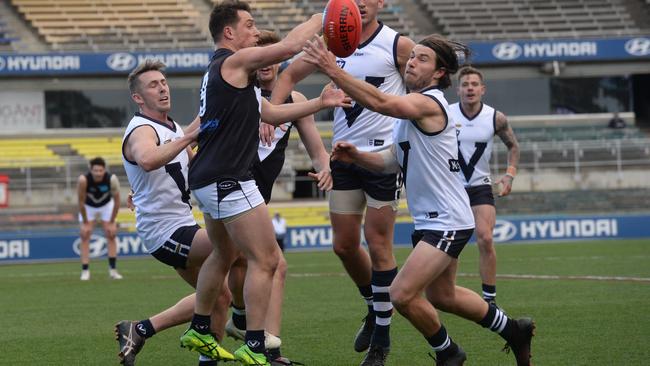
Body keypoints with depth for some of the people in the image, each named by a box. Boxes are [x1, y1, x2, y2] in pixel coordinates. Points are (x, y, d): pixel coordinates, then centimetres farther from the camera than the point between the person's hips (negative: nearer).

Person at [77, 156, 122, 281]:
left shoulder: (112, 179, -33)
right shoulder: (83, 180, -37)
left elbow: (117, 202, -21)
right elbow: (81, 202, -26)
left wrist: (112, 223, -16)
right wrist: (85, 223, -20)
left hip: (106, 205, 1)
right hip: (88, 206, -1)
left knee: (111, 235, -4)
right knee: (85, 236, -10)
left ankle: (113, 269, 2)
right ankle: (85, 270, -10)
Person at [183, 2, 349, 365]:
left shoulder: (225, 70, 20)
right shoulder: (234, 61, -10)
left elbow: (271, 112, 22)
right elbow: (290, 46, -19)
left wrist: (321, 103, 16)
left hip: (209, 180, 11)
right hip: (228, 181, -11)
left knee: (224, 255, 27)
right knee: (266, 259, -9)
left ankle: (199, 330, 36)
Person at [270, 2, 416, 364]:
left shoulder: (398, 45, -6)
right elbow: (290, 75, 17)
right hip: (345, 155, 5)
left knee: (378, 245, -3)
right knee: (345, 245, 8)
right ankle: (376, 309, 33)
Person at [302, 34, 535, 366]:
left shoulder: (428, 103, -18)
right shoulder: (414, 106, 13)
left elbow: (380, 102, -36)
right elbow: (393, 160, 14)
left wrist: (332, 70, -40)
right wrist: (356, 156, -4)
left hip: (447, 222, -11)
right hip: (430, 220, 11)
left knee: (403, 294, -17)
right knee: (441, 296, 24)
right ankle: (512, 329, 43)